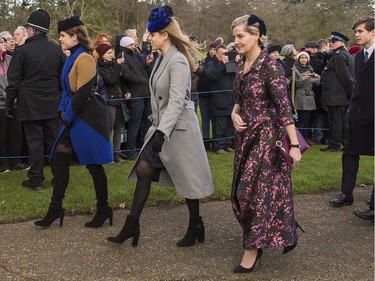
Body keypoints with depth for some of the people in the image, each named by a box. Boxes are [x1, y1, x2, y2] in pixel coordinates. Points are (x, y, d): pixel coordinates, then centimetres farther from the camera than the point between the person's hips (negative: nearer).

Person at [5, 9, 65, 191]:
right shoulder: (56, 50, 3)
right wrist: (61, 97, 19)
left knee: (35, 142, 1)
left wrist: (9, 104, 1)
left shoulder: (24, 51, -10)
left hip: (30, 106, -4)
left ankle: (35, 180, 7)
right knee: (54, 141, 10)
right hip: (52, 104, 4)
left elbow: (14, 81, -7)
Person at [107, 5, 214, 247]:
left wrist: (162, 132, -27)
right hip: (162, 125, 9)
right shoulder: (162, 59, 9)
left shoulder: (178, 61, -18)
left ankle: (196, 227, 21)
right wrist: (157, 126, 18)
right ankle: (132, 225, 10)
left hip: (178, 127, -9)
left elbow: (177, 102, -24)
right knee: (143, 169, 4)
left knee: (187, 179, 4)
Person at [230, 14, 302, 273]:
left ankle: (253, 250, 11)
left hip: (266, 136, -8)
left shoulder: (270, 66, -16)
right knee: (243, 192, 12)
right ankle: (285, 232, 30)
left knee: (255, 191, -4)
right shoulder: (242, 65, 7)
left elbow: (284, 108, -20)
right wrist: (234, 113, -4)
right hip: (246, 136, 8)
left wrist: (295, 145, -23)